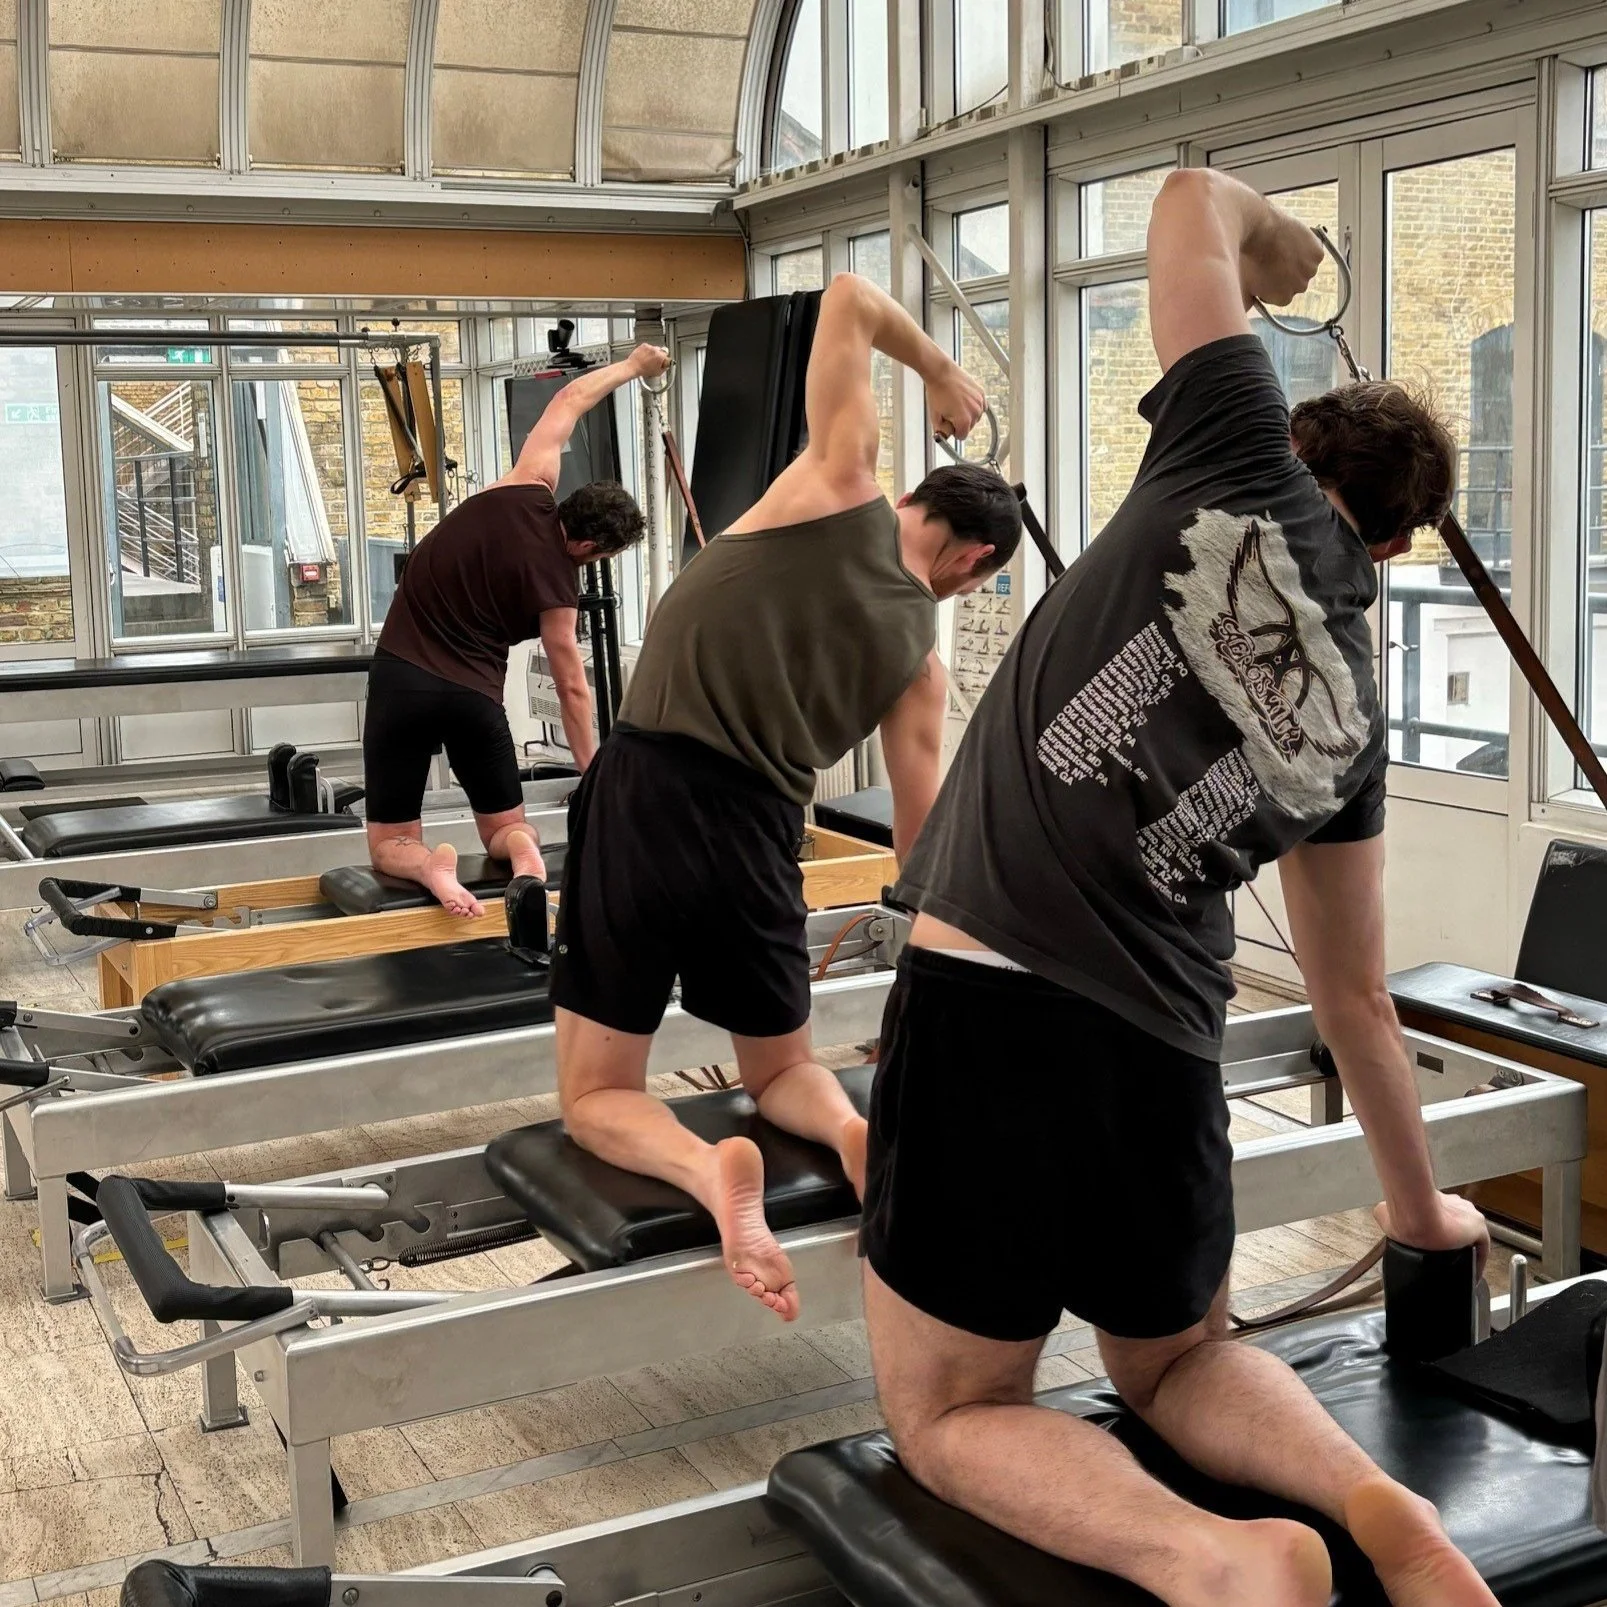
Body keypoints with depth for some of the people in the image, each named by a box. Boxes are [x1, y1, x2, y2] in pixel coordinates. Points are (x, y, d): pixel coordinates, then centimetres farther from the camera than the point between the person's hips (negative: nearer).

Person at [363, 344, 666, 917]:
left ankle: (430, 865, -25)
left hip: (400, 676, 2)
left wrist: (632, 365, 24)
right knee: (506, 829, 18)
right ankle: (522, 848, -17)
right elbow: (572, 687, -1)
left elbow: (568, 400, 10)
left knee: (390, 843, 9)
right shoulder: (556, 584, -7)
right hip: (472, 694, -2)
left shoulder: (527, 492, -3)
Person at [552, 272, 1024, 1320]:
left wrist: (940, 372, 24)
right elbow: (922, 835, 10)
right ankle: (852, 1125, -8)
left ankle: (706, 1166, -21)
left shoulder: (846, 488, 1)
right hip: (758, 834, 2)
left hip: (644, 797, -1)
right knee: (783, 1068, 27)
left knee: (598, 1097, 11)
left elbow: (848, 298, 7)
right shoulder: (921, 659, 8)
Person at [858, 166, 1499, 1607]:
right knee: (1178, 1360, 33)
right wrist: (1419, 1204, 36)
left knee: (951, 1414, 15)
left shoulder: (1247, 472, 4)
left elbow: (1195, 202, 13)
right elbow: (1355, 1000, 22)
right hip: (1162, 1057, 5)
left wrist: (1282, 247, 36)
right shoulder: (1352, 719, 15)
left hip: (986, 1004, -4)